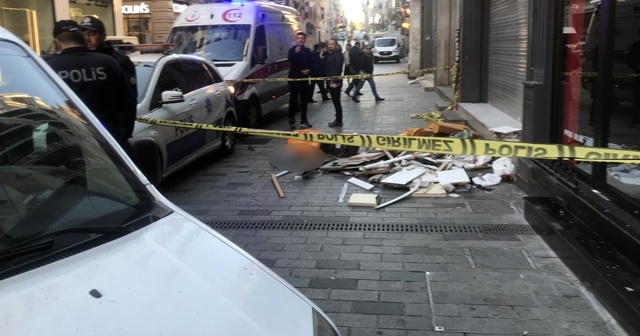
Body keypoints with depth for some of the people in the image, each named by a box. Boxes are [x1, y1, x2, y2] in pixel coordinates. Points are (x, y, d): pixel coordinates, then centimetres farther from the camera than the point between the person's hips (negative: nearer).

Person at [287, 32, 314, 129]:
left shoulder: (307, 51, 12)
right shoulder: (292, 50, -3)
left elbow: (311, 63, 17)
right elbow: (290, 59, -23)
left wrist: (308, 69, -4)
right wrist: (296, 52, -41)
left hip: (304, 77, 5)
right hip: (294, 77, -5)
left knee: (304, 99, 10)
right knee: (293, 99, -5)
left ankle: (303, 120, 18)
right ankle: (291, 120, 1)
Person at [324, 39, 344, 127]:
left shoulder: (338, 55, -12)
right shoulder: (329, 54, 16)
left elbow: (338, 69, -20)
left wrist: (335, 81, -25)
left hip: (335, 81, -9)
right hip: (330, 81, 9)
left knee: (336, 101, -5)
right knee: (335, 101, 13)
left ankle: (339, 120, 1)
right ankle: (338, 119, 20)